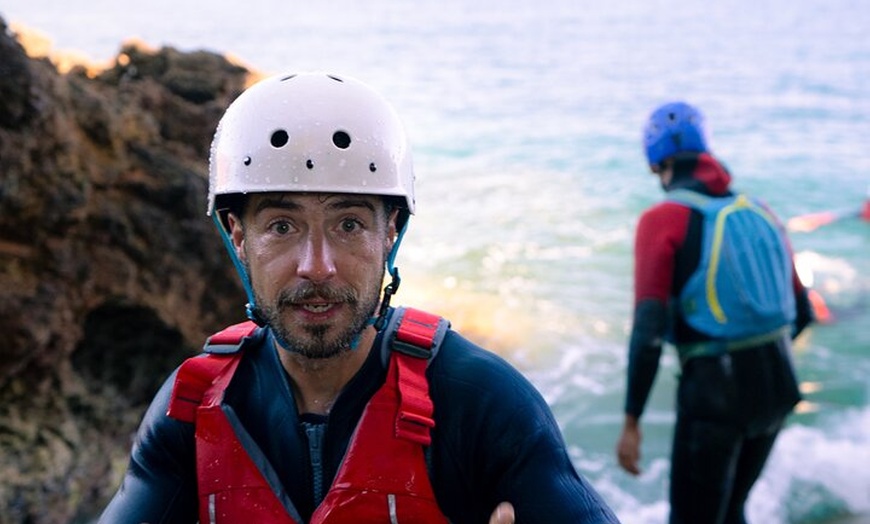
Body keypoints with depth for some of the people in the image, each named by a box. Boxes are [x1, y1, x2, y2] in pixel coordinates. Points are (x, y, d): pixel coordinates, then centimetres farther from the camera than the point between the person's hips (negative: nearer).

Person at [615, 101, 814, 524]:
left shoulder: (663, 219, -9)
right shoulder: (759, 211, 9)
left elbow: (649, 329, -17)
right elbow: (801, 312, 14)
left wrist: (632, 421, -13)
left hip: (714, 391, -6)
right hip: (779, 383, 6)